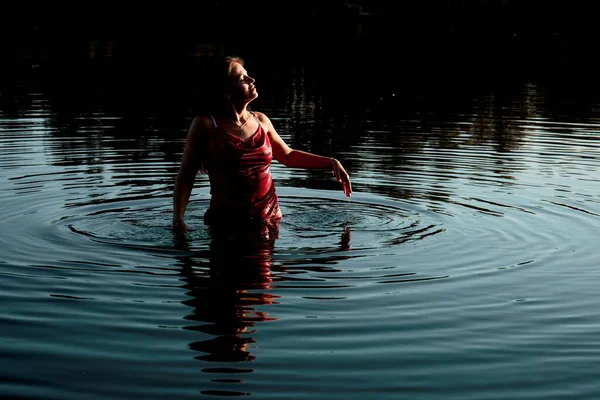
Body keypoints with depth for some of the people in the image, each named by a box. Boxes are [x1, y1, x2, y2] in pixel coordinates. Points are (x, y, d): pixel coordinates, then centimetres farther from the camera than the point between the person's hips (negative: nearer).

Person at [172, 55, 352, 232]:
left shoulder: (260, 120, 7)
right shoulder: (205, 125, -7)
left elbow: (287, 155, 23)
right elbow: (186, 176, -6)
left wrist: (331, 162, 15)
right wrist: (178, 220, -19)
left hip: (269, 218, 4)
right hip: (226, 221, -4)